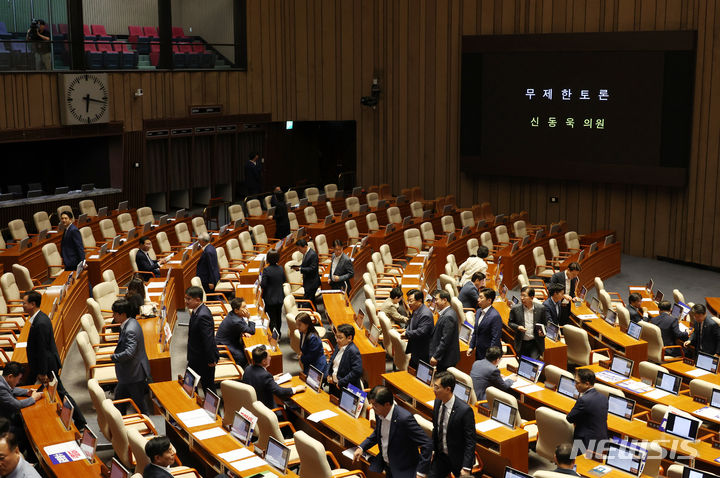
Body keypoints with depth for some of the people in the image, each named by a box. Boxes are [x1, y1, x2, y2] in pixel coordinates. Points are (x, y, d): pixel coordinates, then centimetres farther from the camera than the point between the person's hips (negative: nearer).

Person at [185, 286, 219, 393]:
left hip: (205, 359, -10)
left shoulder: (203, 316, -30)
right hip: (196, 358, 10)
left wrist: (211, 360, -21)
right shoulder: (197, 311, 2)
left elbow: (208, 340, -28)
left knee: (207, 385, 7)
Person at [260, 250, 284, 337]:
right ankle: (278, 335, 33)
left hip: (270, 298, -5)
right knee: (278, 317, 20)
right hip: (280, 297, 5)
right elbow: (283, 280, 11)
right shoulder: (281, 269, -3)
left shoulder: (266, 270, -20)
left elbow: (263, 285, -20)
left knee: (272, 318, 2)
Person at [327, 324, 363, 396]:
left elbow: (357, 372, -30)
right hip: (333, 385, 8)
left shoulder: (353, 351, -22)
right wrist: (329, 375, 4)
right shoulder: (338, 346, 5)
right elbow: (332, 361, 21)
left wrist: (341, 383, -23)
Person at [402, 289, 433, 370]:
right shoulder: (415, 311, 9)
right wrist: (406, 331, 3)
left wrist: (406, 334, -16)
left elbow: (421, 332, -29)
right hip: (415, 351, 10)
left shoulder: (425, 314, -24)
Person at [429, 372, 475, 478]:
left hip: (458, 460, -5)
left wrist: (466, 468, -21)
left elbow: (470, 441, -20)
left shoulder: (465, 410, -26)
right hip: (440, 455, 6)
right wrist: (432, 449, 8)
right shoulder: (437, 402, -5)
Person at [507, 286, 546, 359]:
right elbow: (510, 322, 6)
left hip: (535, 343, -1)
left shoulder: (540, 308, -4)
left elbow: (544, 324, 7)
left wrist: (543, 332, -13)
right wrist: (517, 327, -14)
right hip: (522, 343, 1)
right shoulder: (515, 309, -4)